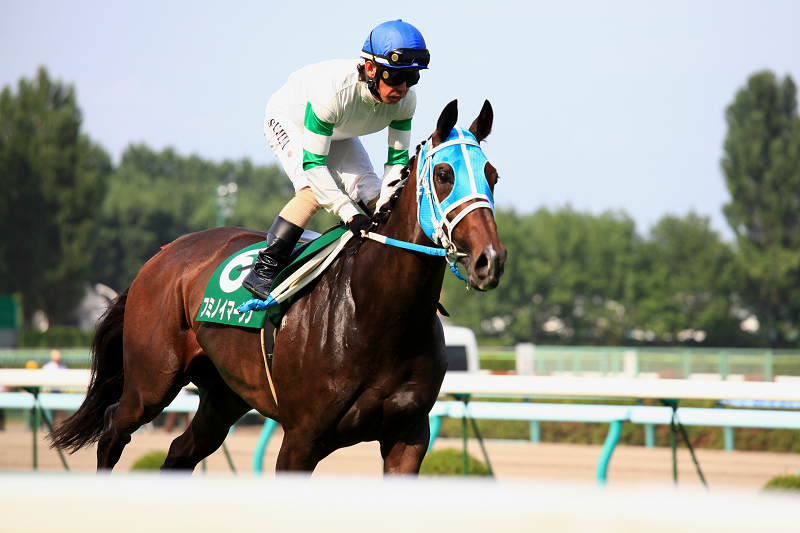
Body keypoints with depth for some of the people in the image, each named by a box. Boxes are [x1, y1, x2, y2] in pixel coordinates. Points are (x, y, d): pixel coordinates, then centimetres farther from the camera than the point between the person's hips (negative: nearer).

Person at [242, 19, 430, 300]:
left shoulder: (405, 100, -27)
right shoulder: (333, 91, -45)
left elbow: (398, 159, -15)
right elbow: (312, 163, -39)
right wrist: (349, 214, -42)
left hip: (338, 131, 6)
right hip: (287, 120, -6)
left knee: (372, 195, -7)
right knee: (314, 192, -27)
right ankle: (264, 270, -21)